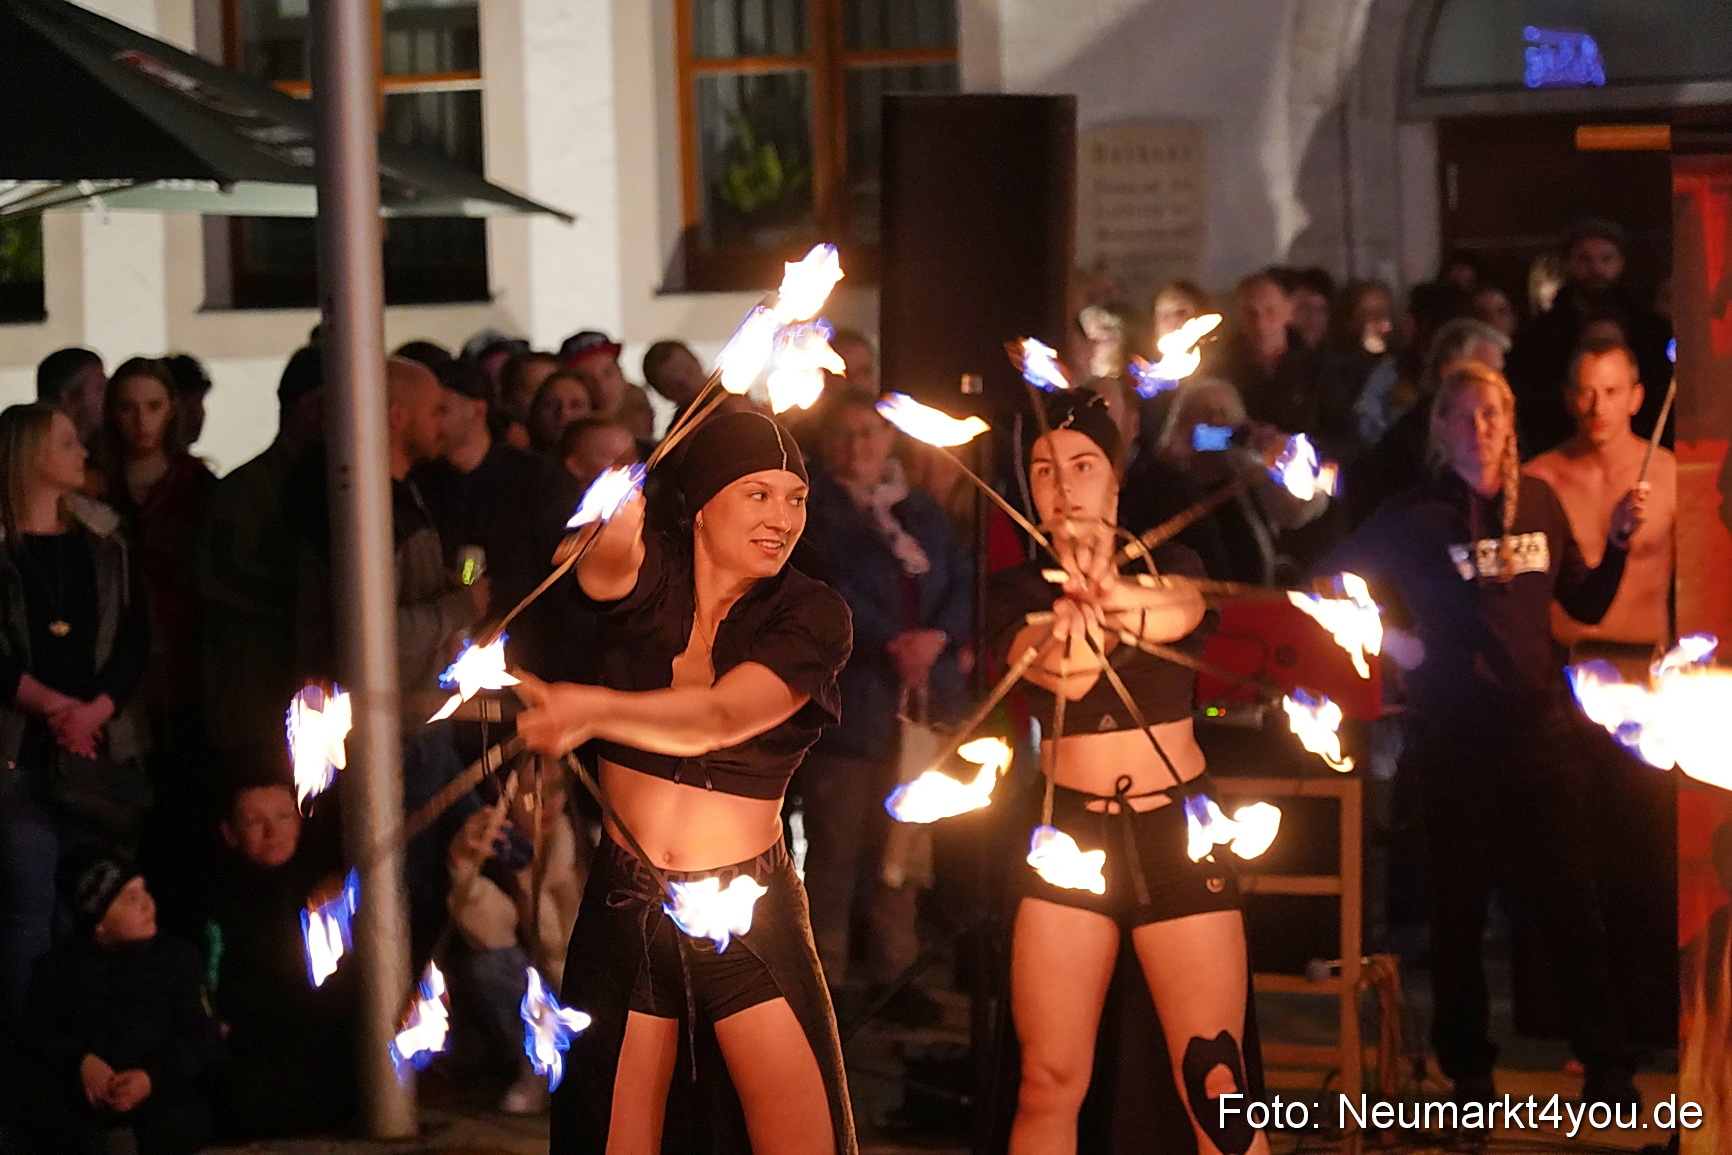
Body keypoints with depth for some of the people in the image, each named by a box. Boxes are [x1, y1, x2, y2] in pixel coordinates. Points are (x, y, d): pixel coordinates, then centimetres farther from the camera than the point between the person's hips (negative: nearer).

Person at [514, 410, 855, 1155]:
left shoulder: (812, 616, -5)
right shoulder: (643, 577, 1)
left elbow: (720, 718, -20)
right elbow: (600, 569, -24)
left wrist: (593, 710, -34)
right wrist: (614, 526, -45)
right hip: (624, 902, 1)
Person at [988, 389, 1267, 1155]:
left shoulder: (1165, 565, 2)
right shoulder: (1018, 591, 1)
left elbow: (1184, 609, -25)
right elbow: (1063, 673, -21)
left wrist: (1116, 597, -48)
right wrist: (1078, 612, -45)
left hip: (1178, 830, -1)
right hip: (1069, 832, 1)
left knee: (1216, 1088, -6)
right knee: (1048, 1086, -3)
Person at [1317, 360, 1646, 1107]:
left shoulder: (1538, 501, 7)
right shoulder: (1415, 514, -4)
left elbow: (1585, 605, 13)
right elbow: (1331, 582, 1)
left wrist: (1619, 542, -1)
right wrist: (1388, 638, -7)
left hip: (1538, 729, 2)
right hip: (1453, 733, -2)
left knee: (1568, 902, -1)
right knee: (1458, 908, 5)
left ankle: (1609, 1066, 7)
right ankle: (1469, 1070, 17)